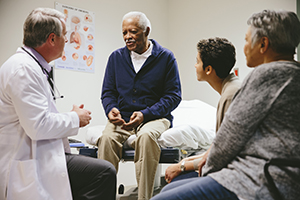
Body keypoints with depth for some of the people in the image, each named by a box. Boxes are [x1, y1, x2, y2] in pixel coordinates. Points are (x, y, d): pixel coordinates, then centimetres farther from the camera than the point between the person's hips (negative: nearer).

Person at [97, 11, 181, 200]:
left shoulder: (166, 57, 3)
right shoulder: (116, 57, 12)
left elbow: (174, 95, -1)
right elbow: (108, 92, 15)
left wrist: (145, 114, -15)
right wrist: (111, 109, -9)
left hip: (155, 118, -2)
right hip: (122, 118, 3)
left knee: (146, 136, -37)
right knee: (107, 138, -31)